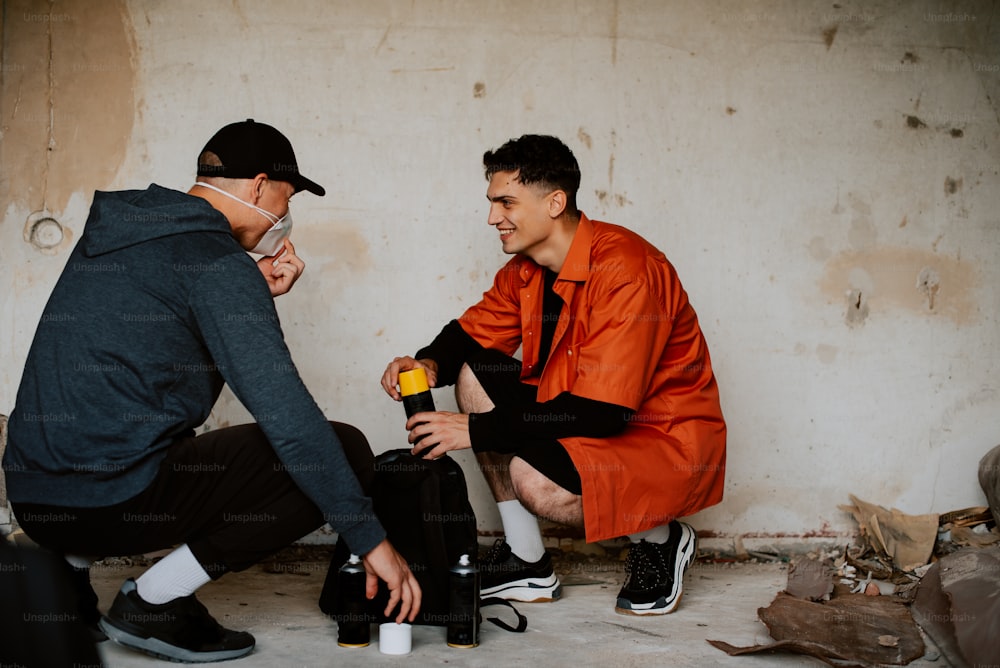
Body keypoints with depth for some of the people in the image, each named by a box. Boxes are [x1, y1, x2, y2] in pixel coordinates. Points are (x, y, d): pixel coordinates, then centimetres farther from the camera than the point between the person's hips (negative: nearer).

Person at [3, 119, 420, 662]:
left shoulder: (115, 230, 15)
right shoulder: (216, 260, -11)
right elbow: (286, 416, -18)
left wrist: (255, 293, 14)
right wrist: (371, 540, -15)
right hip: (116, 496, -9)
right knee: (344, 450, -6)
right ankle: (154, 602, -5)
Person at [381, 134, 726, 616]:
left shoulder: (624, 269, -27)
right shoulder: (526, 270, 1)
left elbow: (602, 411, -31)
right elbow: (472, 333, 11)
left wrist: (476, 430, -30)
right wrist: (430, 364, -15)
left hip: (669, 440, -9)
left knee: (534, 477, -32)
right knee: (474, 376, -3)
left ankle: (659, 539, 0)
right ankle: (526, 563, 2)